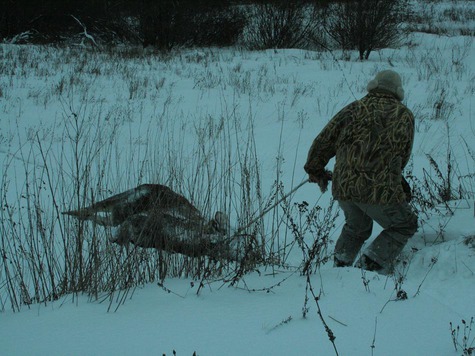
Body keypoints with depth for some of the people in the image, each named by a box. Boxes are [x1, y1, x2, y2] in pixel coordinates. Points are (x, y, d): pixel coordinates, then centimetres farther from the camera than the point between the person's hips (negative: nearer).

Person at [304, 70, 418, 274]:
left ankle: (340, 264, 23)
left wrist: (315, 170, 27)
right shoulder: (404, 116, 7)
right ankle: (371, 265, 4)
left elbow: (324, 141, 12)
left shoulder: (354, 109, 10)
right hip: (380, 189, -4)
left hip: (343, 187, 4)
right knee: (404, 226, 18)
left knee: (356, 228, 29)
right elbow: (404, 156, 15)